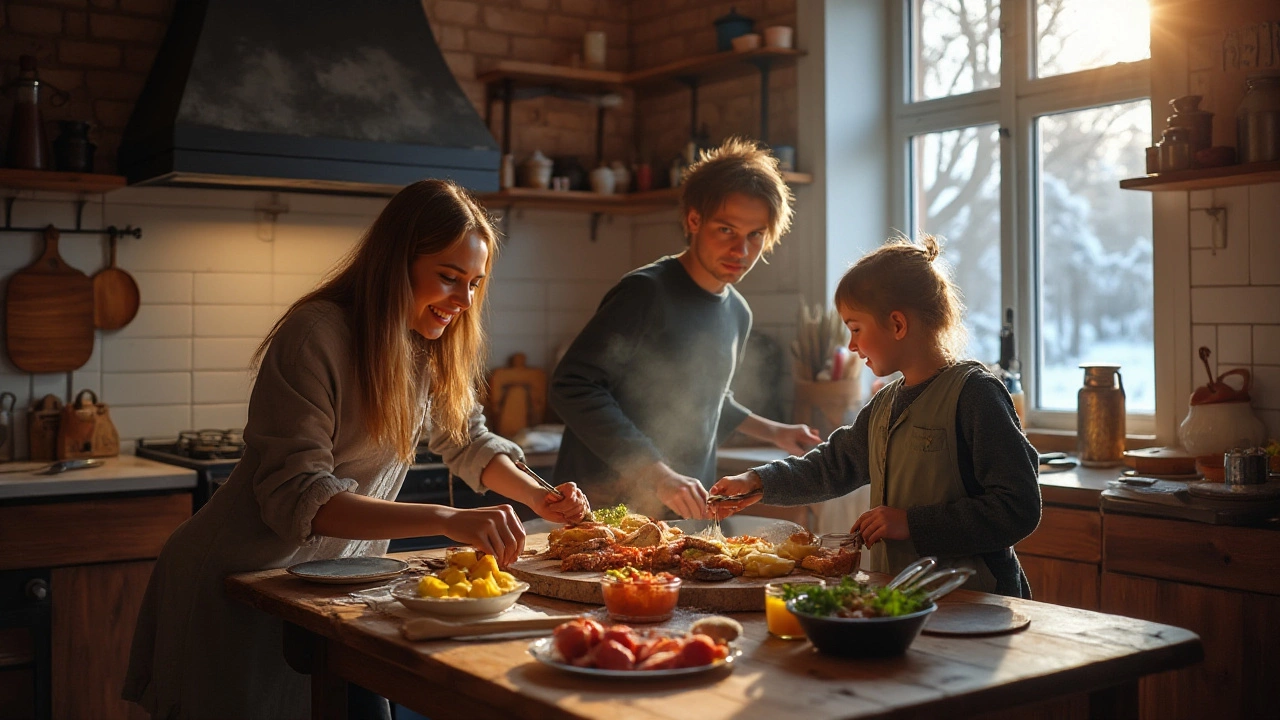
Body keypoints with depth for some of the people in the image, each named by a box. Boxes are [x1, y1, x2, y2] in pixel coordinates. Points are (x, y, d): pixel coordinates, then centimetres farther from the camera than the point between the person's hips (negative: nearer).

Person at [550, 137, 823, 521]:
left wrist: (771, 431, 18)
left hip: (687, 512, 7)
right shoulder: (646, 293, -16)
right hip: (609, 506, -7)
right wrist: (658, 474, -26)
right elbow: (572, 386, -23)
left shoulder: (738, 314, 10)